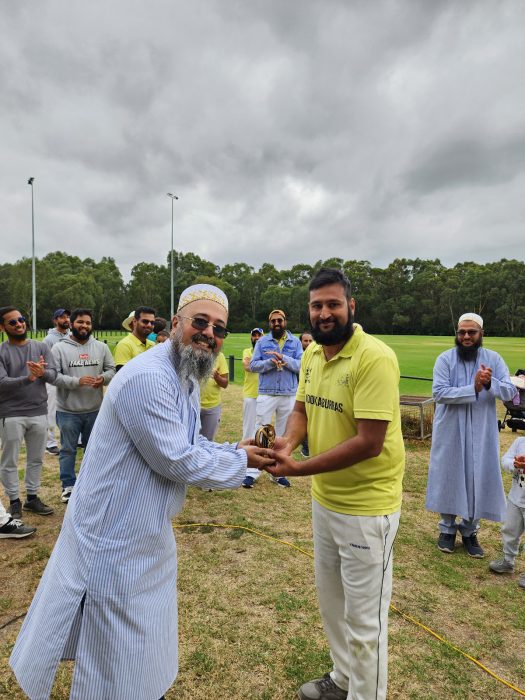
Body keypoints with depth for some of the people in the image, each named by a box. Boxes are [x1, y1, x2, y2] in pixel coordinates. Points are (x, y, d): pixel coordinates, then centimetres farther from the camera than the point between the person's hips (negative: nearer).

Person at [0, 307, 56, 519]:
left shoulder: (41, 347, 4)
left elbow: (53, 374, -5)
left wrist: (42, 373, -28)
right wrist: (28, 378, -32)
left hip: (39, 412, 4)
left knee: (36, 459, 14)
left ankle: (32, 497, 29)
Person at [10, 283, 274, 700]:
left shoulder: (187, 379, 4)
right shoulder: (148, 378, -29)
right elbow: (178, 461, -28)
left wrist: (236, 450, -3)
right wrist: (240, 462, -16)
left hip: (150, 530, 10)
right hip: (116, 537, -10)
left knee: (146, 634, 30)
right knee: (118, 660, 13)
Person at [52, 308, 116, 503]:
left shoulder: (101, 347, 3)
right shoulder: (60, 348, -7)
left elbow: (111, 369, 7)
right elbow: (54, 376, -12)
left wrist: (103, 378, -15)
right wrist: (77, 381, -24)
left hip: (95, 409, 3)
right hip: (68, 410, -3)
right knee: (68, 449, 9)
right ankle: (68, 486, 23)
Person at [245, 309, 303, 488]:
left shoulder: (295, 342, 3)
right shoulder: (262, 342, 3)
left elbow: (301, 366, -7)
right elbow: (253, 365, -4)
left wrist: (283, 358, -20)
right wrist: (271, 362, -20)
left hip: (289, 395, 1)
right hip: (266, 394, -1)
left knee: (284, 435, 11)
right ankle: (252, 472, 9)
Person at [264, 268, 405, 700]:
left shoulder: (375, 358, -24)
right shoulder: (312, 354, 0)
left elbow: (369, 442, -27)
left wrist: (298, 468, -26)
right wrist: (288, 443, -15)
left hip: (366, 507, -8)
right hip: (325, 498, 8)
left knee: (364, 617, 11)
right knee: (330, 598, 26)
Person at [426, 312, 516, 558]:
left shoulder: (494, 359, 0)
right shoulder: (445, 359, -7)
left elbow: (510, 391, -8)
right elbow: (439, 393, -18)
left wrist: (490, 383, -28)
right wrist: (473, 389, -27)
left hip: (481, 433, 2)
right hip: (450, 432, -2)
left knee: (478, 480, 9)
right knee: (449, 478, 8)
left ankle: (470, 531, 28)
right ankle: (447, 529, 26)